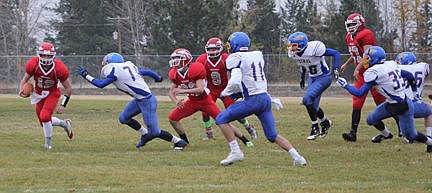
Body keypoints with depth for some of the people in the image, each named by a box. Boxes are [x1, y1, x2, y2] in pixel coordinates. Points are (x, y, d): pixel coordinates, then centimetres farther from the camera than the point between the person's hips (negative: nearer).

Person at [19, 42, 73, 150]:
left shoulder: (59, 68, -26)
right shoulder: (33, 65, -22)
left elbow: (68, 88, -14)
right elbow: (25, 78, -2)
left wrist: (63, 105, -18)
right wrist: (21, 90, -22)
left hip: (53, 93, -4)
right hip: (39, 94, 4)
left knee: (45, 117, -24)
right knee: (44, 122, 8)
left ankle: (48, 142, -2)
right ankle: (64, 124, 37)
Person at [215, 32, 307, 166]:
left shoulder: (235, 58, -7)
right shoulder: (258, 55, 15)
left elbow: (235, 81, -19)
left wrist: (225, 93, -1)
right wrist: (237, 92, 26)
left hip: (252, 100, -7)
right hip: (266, 98, 7)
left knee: (221, 119, 6)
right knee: (272, 135, 13)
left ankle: (235, 152, -1)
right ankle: (297, 157, -2)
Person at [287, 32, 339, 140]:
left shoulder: (314, 49, -30)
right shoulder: (293, 54, -8)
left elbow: (335, 53, -19)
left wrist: (336, 69, -27)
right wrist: (302, 77, 23)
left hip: (324, 77, -8)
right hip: (312, 78, 8)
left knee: (307, 99, -22)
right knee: (313, 105, 10)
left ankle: (315, 128, -9)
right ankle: (325, 123, 40)